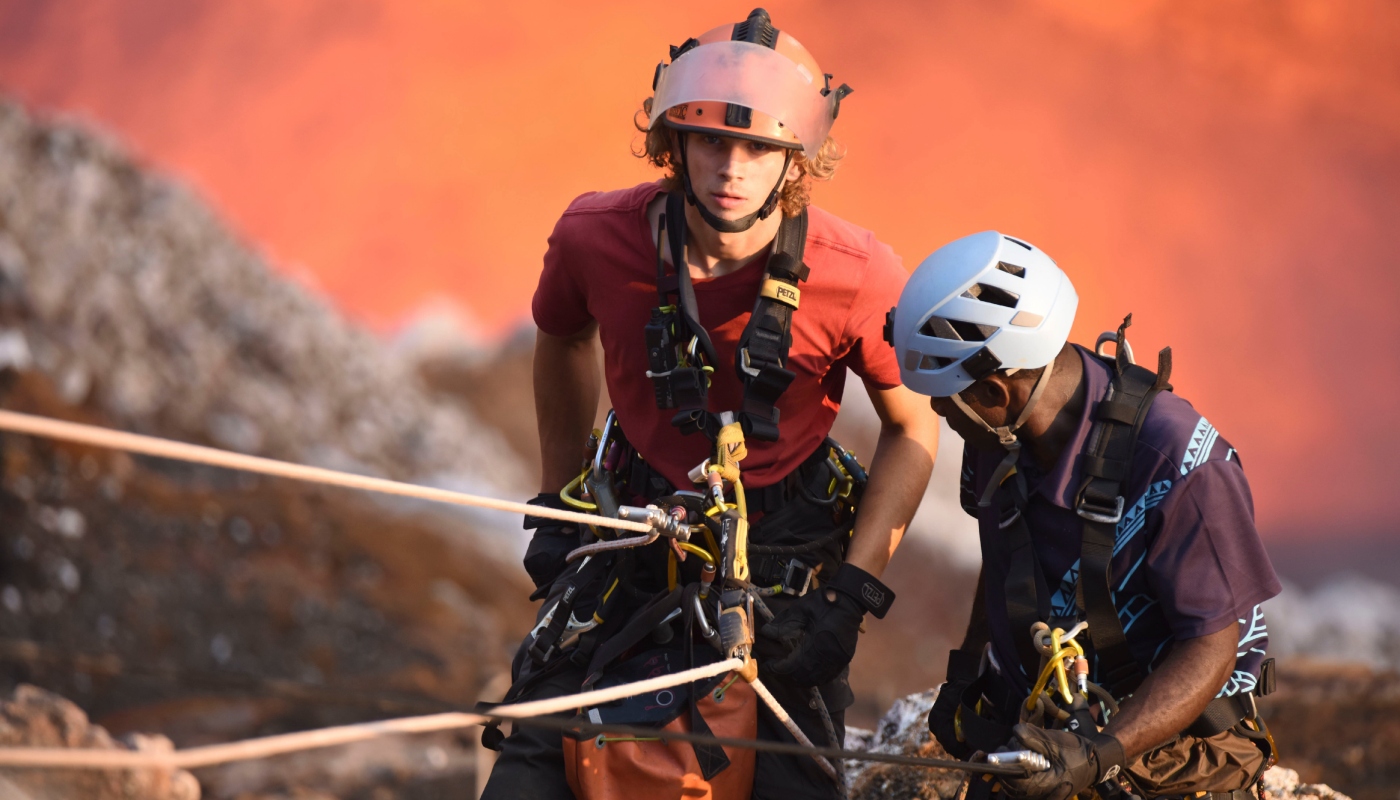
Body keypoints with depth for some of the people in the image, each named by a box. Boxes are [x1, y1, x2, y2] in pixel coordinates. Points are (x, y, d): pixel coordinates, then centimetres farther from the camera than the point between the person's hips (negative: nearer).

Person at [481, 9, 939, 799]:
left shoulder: (858, 276, -20)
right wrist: (558, 506, 14)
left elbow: (912, 428, -5)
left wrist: (851, 594, -12)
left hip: (783, 558, -1)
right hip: (633, 532, 1)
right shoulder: (596, 238, -13)